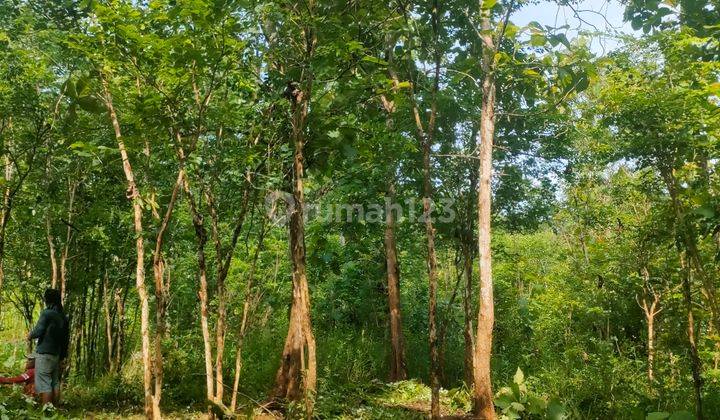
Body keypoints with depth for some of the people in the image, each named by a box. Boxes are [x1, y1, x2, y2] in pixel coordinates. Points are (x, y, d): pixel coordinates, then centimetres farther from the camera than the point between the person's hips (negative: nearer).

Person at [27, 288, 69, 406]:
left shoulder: (47, 313, -9)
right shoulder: (63, 316, 12)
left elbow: (38, 331, -13)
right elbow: (66, 337, 15)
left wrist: (30, 335, 10)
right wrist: (63, 355, 21)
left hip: (44, 353, -7)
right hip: (57, 354, 7)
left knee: (43, 383, -5)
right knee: (55, 382, 11)